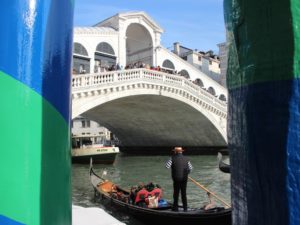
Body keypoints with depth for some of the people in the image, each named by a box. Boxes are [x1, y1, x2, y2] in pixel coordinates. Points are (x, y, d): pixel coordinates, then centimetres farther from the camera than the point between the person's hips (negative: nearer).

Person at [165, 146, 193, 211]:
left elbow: (167, 166, -11)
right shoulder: (186, 159, 5)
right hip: (184, 179, 4)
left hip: (176, 179, -4)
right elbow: (190, 168, 8)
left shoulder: (173, 158, -6)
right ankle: (185, 208, 18)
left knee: (176, 193, 5)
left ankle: (175, 208, 8)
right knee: (184, 193, 13)